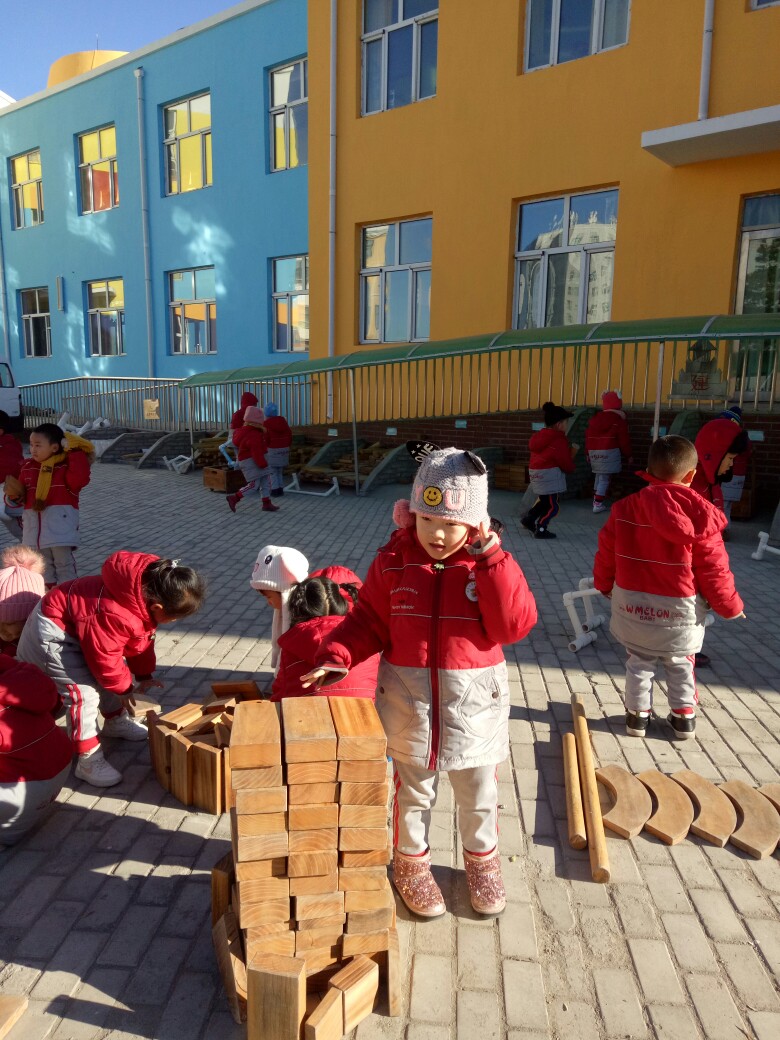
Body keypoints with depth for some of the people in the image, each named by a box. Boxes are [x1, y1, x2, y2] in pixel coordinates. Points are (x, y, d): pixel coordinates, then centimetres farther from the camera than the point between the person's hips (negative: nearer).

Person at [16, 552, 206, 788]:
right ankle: (88, 761, -2)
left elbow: (141, 639, 5)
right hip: (54, 632, -10)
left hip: (79, 623, 10)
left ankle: (116, 721, 44)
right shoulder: (116, 616, -40)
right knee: (84, 693, -14)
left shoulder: (147, 597, -11)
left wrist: (144, 674, 9)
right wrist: (124, 687, -9)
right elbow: (104, 656, -26)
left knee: (111, 676, 20)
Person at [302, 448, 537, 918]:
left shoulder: (492, 564, -10)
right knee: (413, 789, 19)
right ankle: (411, 861, 43)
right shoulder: (394, 561, -7)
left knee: (479, 791, 19)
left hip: (474, 698, 0)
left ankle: (483, 858, 46)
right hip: (407, 697, 0)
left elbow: (515, 625, -20)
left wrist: (491, 558, -25)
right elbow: (369, 622, -1)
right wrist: (336, 658, -16)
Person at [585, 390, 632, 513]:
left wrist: (588, 453, 20)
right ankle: (598, 504, -9)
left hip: (594, 451, 6)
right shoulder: (619, 420, -5)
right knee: (604, 478, -5)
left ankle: (597, 500, 25)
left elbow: (588, 436, 13)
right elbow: (624, 440, -5)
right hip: (609, 452, -6)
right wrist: (628, 455, 5)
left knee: (598, 476, 19)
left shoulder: (595, 417, 12)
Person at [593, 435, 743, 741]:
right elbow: (714, 569, -8)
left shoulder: (625, 508, -6)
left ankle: (637, 715, 24)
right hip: (680, 608, -1)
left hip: (632, 603, 1)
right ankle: (684, 717, 28)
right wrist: (729, 605, 7)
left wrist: (604, 584, 21)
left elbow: (606, 552, 3)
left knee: (639, 661, 17)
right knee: (680, 664, 19)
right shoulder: (701, 514, -13)